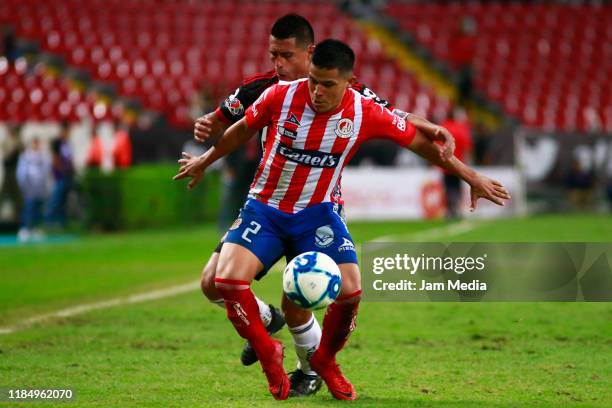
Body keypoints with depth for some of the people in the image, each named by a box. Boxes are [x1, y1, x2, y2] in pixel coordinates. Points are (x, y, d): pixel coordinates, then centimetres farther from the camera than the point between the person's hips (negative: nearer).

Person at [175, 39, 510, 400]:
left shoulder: (365, 113, -13)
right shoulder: (281, 96, -15)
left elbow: (418, 141, 1)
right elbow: (243, 129, 5)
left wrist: (471, 177, 5)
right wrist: (204, 162, 19)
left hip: (317, 213, 1)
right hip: (265, 208, -1)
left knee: (350, 292, -18)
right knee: (228, 281, -24)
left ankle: (325, 360, 15)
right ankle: (268, 353, 4)